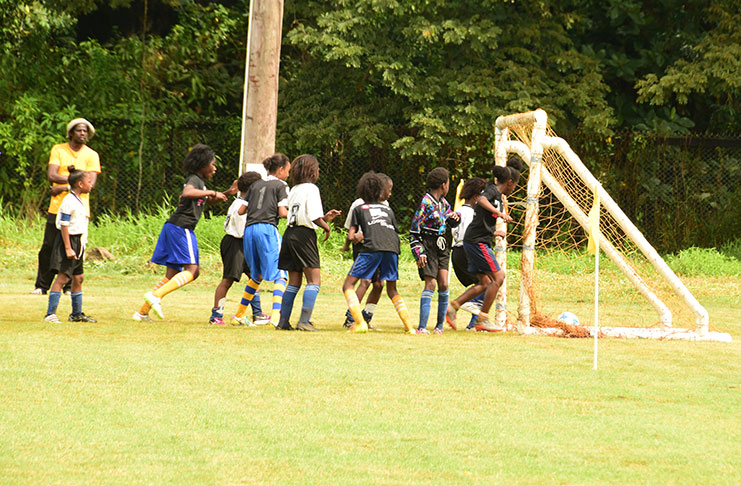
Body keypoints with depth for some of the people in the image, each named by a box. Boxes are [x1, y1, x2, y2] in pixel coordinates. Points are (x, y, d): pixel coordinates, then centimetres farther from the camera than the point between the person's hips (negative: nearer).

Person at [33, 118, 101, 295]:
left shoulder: (91, 155, 6)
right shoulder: (58, 150, 8)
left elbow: (90, 183, -7)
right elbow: (52, 175, -6)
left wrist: (64, 187, -12)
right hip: (57, 207, 1)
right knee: (48, 247, 0)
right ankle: (41, 286, 9)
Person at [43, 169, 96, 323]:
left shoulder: (79, 201, 14)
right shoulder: (69, 201, -15)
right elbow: (64, 225, -19)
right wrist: (68, 248, -22)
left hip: (78, 242, 10)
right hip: (68, 241, -10)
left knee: (78, 278, 14)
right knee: (62, 277, -12)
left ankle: (77, 314, 24)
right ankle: (50, 314, -14)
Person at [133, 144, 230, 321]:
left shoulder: (198, 181, 24)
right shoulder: (194, 179, -6)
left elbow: (208, 201, 37)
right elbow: (187, 193, -29)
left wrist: (227, 193, 21)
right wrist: (212, 192, -21)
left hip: (172, 227, 10)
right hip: (182, 228, -10)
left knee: (172, 274, 9)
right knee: (191, 270, -13)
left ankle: (142, 312, 6)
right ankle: (156, 295, -26)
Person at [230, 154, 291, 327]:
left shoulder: (255, 186, 21)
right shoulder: (281, 185, 6)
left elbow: (241, 210, 19)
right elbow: (282, 212, -4)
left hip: (249, 229, 6)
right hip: (267, 228, -6)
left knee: (256, 276, 21)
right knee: (279, 275, -8)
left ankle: (239, 315, 23)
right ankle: (275, 316, -28)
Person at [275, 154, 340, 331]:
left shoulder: (294, 190, 16)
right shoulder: (311, 189, -7)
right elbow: (314, 217, -16)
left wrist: (325, 217, 18)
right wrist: (326, 226, 2)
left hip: (289, 234, 8)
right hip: (304, 235, -8)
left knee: (294, 282, 12)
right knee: (314, 280, -5)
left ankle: (283, 321, 7)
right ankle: (304, 321, -14)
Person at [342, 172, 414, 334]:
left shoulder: (359, 209, 21)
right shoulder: (387, 209, 29)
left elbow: (351, 235, 11)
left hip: (371, 248, -4)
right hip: (392, 248, 4)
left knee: (348, 285, 3)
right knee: (392, 290, 19)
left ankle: (360, 323, -15)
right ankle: (409, 326, 7)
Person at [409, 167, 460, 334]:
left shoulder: (442, 202, 11)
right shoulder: (426, 202, -13)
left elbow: (451, 223, 26)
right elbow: (414, 229, -13)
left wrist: (455, 217, 2)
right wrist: (419, 252, -19)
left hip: (441, 246, 7)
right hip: (428, 246, -7)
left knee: (443, 284, -2)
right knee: (430, 284, -13)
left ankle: (440, 325, 7)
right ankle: (422, 327, -13)